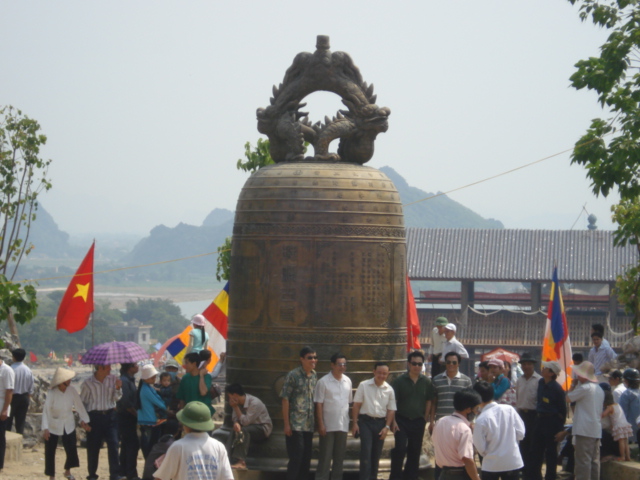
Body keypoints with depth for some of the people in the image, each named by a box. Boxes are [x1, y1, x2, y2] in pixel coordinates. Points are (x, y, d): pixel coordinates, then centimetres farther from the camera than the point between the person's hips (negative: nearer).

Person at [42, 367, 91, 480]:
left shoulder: (71, 391, -9)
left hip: (68, 425, 3)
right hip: (53, 426, -3)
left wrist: (84, 420, -4)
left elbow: (79, 406, -1)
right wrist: (45, 428, -28)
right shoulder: (52, 393, -19)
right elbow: (46, 410, -21)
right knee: (50, 451, 2)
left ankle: (67, 471, 28)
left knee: (71, 449, 3)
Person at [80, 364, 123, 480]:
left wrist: (118, 389, -16)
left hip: (110, 415, 1)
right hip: (95, 416, -1)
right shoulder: (88, 383, -3)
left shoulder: (113, 379, 2)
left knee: (113, 444, -8)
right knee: (93, 446, 4)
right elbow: (82, 402, 6)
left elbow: (116, 398, 3)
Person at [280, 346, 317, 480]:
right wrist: (286, 424, -13)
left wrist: (317, 423, 12)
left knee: (306, 459, 9)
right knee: (296, 458, -7)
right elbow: (285, 400, -9)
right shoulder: (293, 376, -8)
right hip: (295, 425, -6)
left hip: (309, 425, 6)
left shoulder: (314, 376, 10)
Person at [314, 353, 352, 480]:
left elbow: (349, 402, 14)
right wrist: (321, 424, -13)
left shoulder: (347, 381, 8)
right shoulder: (323, 382, -8)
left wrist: (351, 422, 10)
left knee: (339, 456, 9)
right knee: (325, 456, -2)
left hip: (343, 426, 5)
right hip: (328, 426, -5)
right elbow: (319, 404, -8)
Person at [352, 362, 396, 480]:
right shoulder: (364, 385, -1)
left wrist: (387, 427, -2)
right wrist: (355, 423, -6)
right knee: (366, 451, -11)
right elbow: (356, 405, 0)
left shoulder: (389, 390, 5)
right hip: (365, 421, -3)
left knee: (376, 454, 9)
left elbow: (391, 410, 8)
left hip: (380, 423, 3)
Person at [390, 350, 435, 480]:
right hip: (402, 420, -3)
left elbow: (429, 402, 9)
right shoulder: (399, 381, -2)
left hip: (418, 422, 3)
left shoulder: (426, 382, 4)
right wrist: (393, 421, -10)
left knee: (415, 452, 7)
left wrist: (425, 420, 1)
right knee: (400, 449, -13)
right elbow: (393, 402, -3)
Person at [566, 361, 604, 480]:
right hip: (597, 430, 9)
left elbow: (568, 397, -3)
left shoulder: (584, 388, -13)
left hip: (584, 430, -9)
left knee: (582, 460, -8)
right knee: (594, 460, 11)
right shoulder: (600, 390, 15)